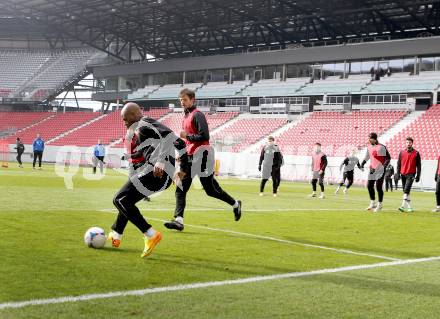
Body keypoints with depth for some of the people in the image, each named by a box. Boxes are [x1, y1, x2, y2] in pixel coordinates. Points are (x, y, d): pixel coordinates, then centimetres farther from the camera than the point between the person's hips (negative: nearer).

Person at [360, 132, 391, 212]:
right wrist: (363, 163, 10)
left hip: (380, 170, -7)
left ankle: (380, 205, 8)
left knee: (379, 187, -5)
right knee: (369, 186, 8)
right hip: (372, 169, 7)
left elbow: (388, 158, -14)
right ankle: (372, 203, 22)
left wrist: (384, 167, -24)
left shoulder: (381, 147, -15)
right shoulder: (369, 147, 9)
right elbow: (367, 157, 24)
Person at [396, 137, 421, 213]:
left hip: (411, 175, -4)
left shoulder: (416, 153, 1)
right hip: (403, 174, 4)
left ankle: (402, 206, -25)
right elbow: (399, 164, 10)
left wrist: (418, 176, -3)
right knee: (405, 191, 7)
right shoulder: (402, 152, 8)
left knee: (406, 190, -18)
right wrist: (398, 174, 2)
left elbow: (418, 166, 2)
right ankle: (409, 207, 15)